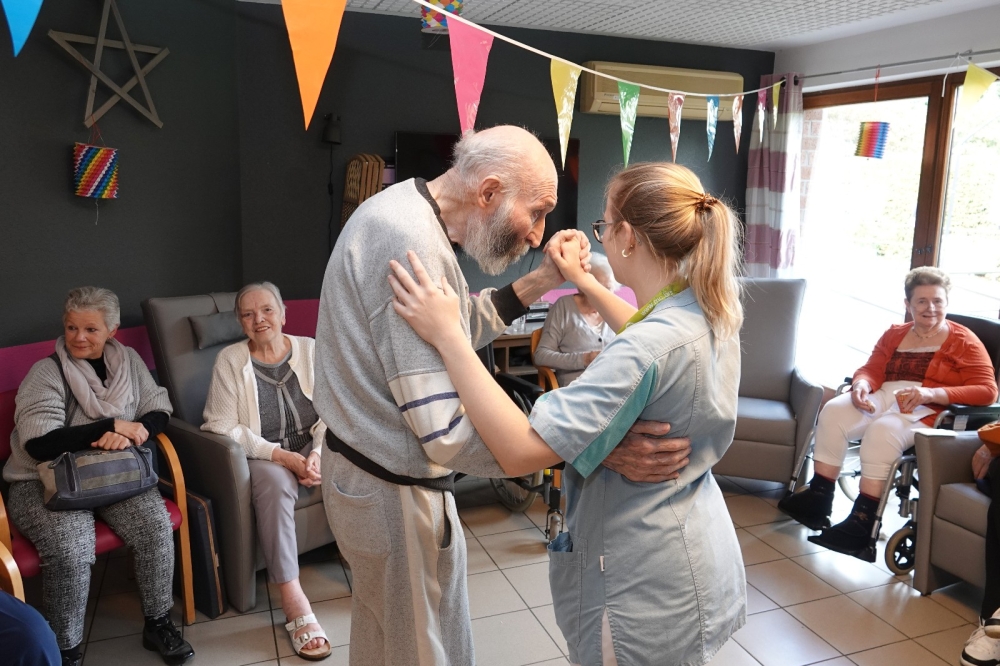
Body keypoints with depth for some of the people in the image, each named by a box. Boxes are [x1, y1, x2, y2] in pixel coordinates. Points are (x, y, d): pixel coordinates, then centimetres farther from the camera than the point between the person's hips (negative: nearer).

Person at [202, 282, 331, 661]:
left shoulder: (310, 349, 3)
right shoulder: (230, 360, -2)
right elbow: (222, 426, -10)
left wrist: (318, 453, -18)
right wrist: (282, 455, -19)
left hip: (311, 448, 3)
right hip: (261, 456, -2)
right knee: (275, 481, -36)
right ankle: (293, 602, -33)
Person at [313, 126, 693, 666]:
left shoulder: (403, 209, 4)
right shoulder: (412, 242, -28)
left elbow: (460, 327, 9)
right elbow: (448, 429, -33)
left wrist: (541, 280, -1)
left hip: (363, 468, 10)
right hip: (394, 493, -10)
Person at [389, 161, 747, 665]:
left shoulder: (648, 350, -32)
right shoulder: (711, 313, -5)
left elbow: (521, 451, -35)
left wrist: (447, 334, -32)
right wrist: (584, 282, 22)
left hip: (649, 587, -9)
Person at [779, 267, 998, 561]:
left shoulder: (964, 342, 4)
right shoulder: (894, 334, 20)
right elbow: (872, 369, 13)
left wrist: (931, 393, -21)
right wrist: (861, 384, -14)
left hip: (927, 412, -5)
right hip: (884, 398, 5)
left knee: (882, 429, -36)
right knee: (834, 411, -24)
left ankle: (862, 523, -35)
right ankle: (819, 497, -22)